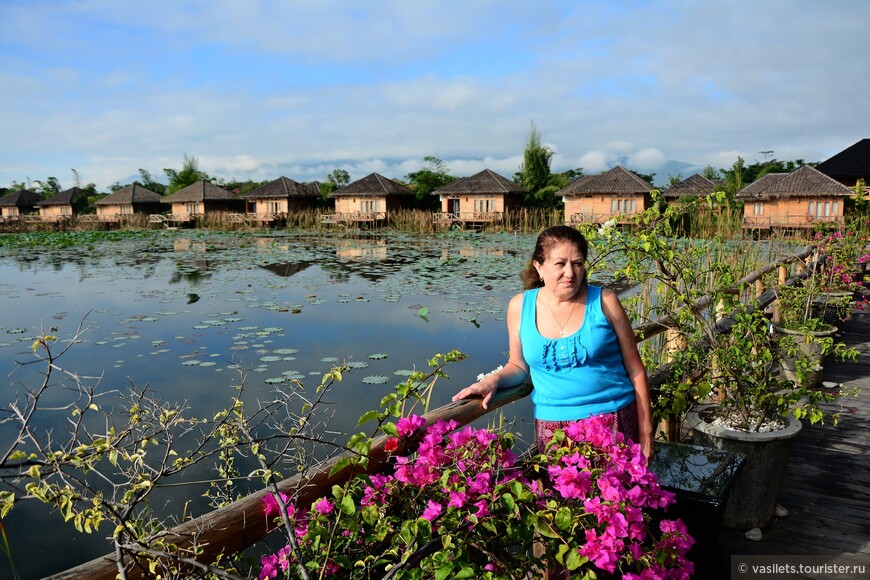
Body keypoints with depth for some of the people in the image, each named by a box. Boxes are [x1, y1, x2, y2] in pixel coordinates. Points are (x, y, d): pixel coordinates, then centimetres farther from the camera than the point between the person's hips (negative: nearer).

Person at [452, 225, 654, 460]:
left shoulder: (604, 302, -5)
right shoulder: (520, 306, -1)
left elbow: (635, 370, 0)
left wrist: (646, 436, 0)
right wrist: (493, 380, -8)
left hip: (615, 420, -1)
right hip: (552, 426, 1)